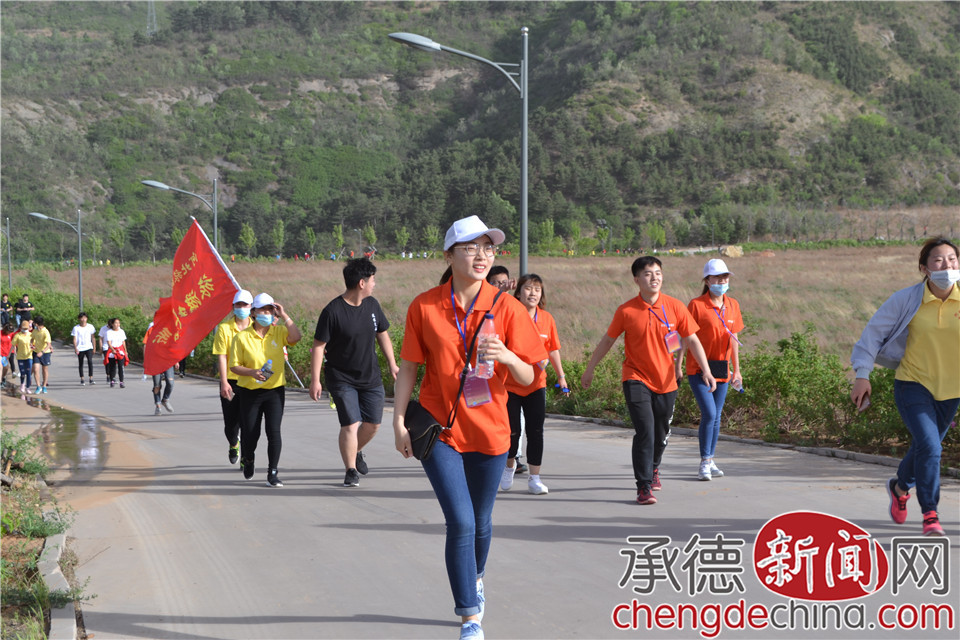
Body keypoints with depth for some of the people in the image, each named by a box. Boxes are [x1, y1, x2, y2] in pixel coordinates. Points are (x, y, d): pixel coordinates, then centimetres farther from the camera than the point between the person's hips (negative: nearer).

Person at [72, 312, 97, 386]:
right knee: (80, 364, 7)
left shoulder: (90, 327, 3)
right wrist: (75, 348, -17)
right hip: (80, 348, 0)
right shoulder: (76, 328, -2)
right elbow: (74, 339, -4)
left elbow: (92, 337, 10)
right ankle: (82, 380, 16)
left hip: (88, 347, 0)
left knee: (90, 361, -17)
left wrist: (94, 348, 9)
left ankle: (90, 379, -16)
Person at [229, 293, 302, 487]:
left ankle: (272, 473, -3)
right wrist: (252, 372, -22)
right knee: (250, 433, 6)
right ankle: (247, 459, 39)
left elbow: (296, 337, -20)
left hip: (275, 390, 1)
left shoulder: (279, 331, 1)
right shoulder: (242, 337, -4)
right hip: (250, 392, -1)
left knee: (274, 431, -10)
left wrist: (284, 316, -20)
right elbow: (234, 366, -4)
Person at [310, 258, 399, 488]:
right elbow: (318, 346, -14)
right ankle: (351, 471, 2)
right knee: (350, 424, -12)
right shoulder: (332, 311, -17)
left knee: (373, 423, 8)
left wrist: (392, 364, 16)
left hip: (370, 377, 6)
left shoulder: (372, 305, 2)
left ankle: (356, 452, 36)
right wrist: (315, 380, -16)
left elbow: (382, 335, 16)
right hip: (342, 379, -6)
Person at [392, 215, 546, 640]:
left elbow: (528, 378, -3)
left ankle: (474, 581, 47)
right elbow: (408, 367, 3)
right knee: (460, 521, -12)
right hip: (439, 428, -2)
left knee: (480, 522, 16)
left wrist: (507, 357, -24)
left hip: (489, 429, 2)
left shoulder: (506, 308, -5)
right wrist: (399, 420, -3)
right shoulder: (424, 307, -5)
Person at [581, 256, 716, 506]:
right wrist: (589, 370, 11)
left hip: (666, 381, 3)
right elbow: (608, 340, 5)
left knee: (661, 433, 15)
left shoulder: (675, 307, -5)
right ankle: (644, 487, -10)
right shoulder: (626, 311, -8)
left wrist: (706, 371, -9)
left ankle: (653, 469, 45)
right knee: (645, 431, -16)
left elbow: (692, 340, 0)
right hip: (636, 379, -3)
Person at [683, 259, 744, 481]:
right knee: (709, 414, -13)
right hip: (699, 369, -5)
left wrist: (736, 370, 16)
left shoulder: (732, 305, 9)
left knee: (716, 417, 9)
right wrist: (678, 367, -7)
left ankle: (710, 461, 19)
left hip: (721, 370, 5)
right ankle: (704, 463, -3)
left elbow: (733, 339, 16)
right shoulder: (696, 305, -8)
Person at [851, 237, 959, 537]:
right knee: (929, 447, -18)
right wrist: (862, 375, -10)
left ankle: (900, 486, 49)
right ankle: (930, 516, -5)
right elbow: (874, 332, -4)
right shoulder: (907, 300, -11)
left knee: (926, 448, 17)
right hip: (912, 384, -3)